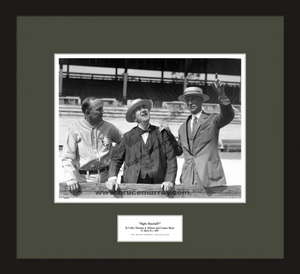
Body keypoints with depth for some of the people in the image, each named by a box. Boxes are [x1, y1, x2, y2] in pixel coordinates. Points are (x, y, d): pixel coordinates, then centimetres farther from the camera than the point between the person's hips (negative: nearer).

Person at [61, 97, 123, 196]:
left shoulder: (109, 128, 2)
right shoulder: (75, 128, -7)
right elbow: (67, 157, -10)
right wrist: (71, 179, -21)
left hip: (105, 177, 2)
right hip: (83, 178, -2)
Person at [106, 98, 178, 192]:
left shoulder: (162, 134, 8)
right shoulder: (128, 136, 11)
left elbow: (171, 159, 4)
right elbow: (116, 159, 10)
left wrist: (169, 180, -10)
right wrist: (112, 178, -7)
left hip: (157, 185, 0)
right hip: (133, 184, 0)